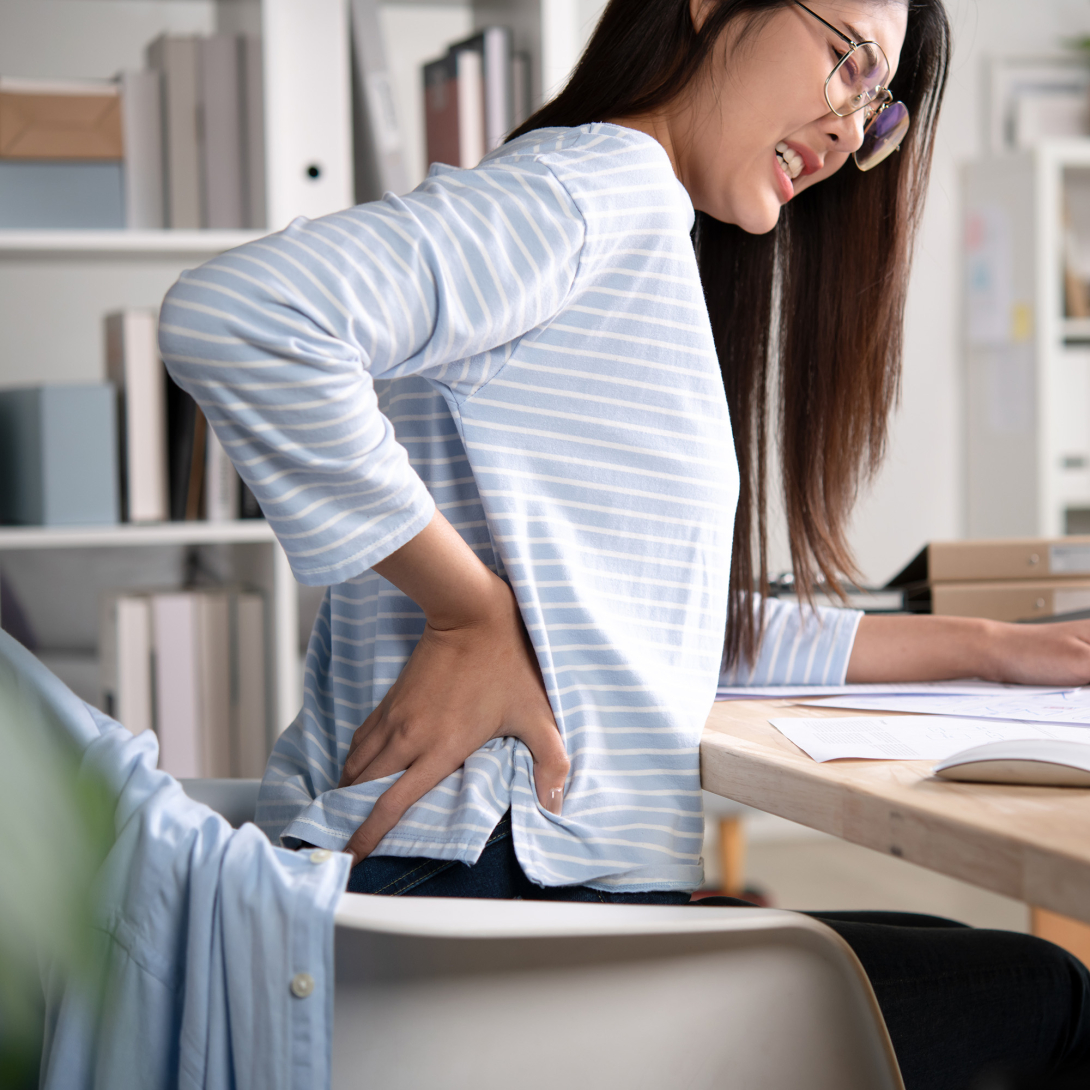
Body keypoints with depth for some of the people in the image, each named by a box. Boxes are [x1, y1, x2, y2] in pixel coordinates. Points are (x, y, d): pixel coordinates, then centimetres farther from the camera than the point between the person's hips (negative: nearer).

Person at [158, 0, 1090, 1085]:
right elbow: (235, 315, -27)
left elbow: (681, 630, 23)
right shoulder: (606, 178, -10)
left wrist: (986, 649, 23)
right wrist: (472, 611, -19)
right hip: (474, 882, -10)